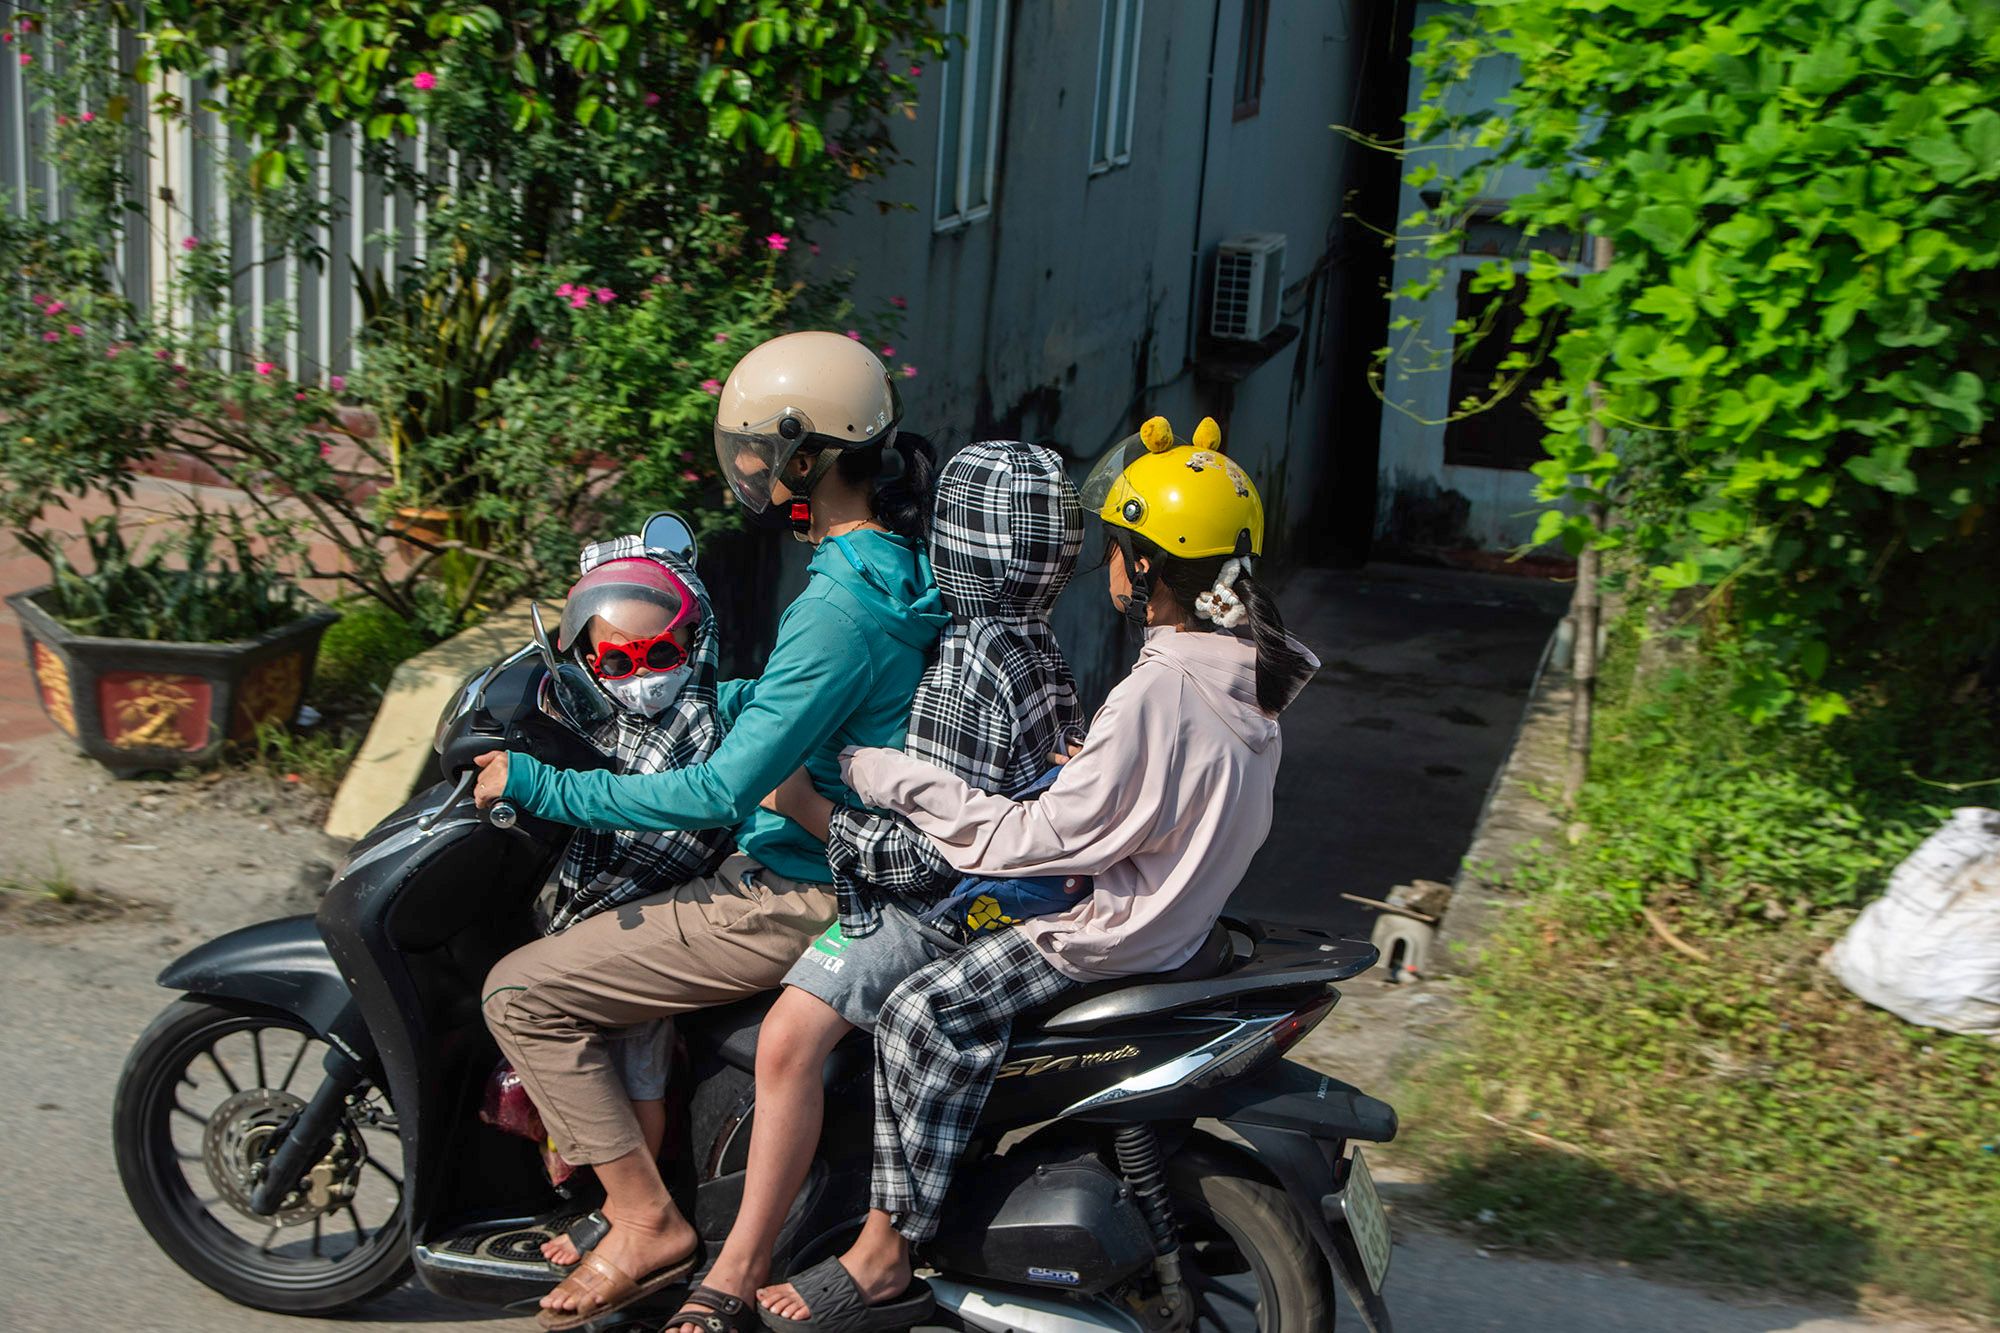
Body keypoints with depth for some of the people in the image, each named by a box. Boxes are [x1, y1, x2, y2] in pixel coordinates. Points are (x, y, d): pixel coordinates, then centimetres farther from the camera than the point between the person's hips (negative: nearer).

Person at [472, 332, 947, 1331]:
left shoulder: (842, 604, -25)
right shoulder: (898, 566, 6)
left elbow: (719, 794, -25)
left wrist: (538, 786, -18)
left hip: (798, 900, -10)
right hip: (843, 866, 10)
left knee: (521, 992, -7)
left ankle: (646, 1221, -1)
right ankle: (562, 1098, 33)